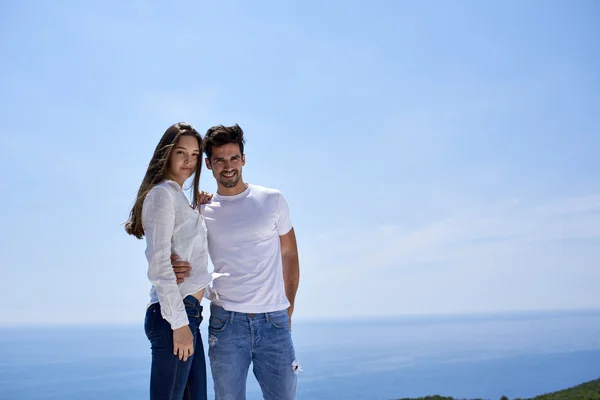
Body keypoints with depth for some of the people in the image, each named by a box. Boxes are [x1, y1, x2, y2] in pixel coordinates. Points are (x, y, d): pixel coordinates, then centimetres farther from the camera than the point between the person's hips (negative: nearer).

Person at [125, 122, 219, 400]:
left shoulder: (179, 197, 21)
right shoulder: (162, 193, -7)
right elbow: (159, 264, -15)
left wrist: (197, 210, 19)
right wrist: (179, 322, -18)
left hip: (187, 314, 9)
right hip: (173, 315, -9)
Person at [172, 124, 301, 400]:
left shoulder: (272, 200, 6)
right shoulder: (202, 212, 5)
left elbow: (289, 254, 13)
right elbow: (191, 264, 11)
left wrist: (288, 308, 11)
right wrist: (176, 270, -13)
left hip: (274, 320, 0)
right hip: (226, 320, 0)